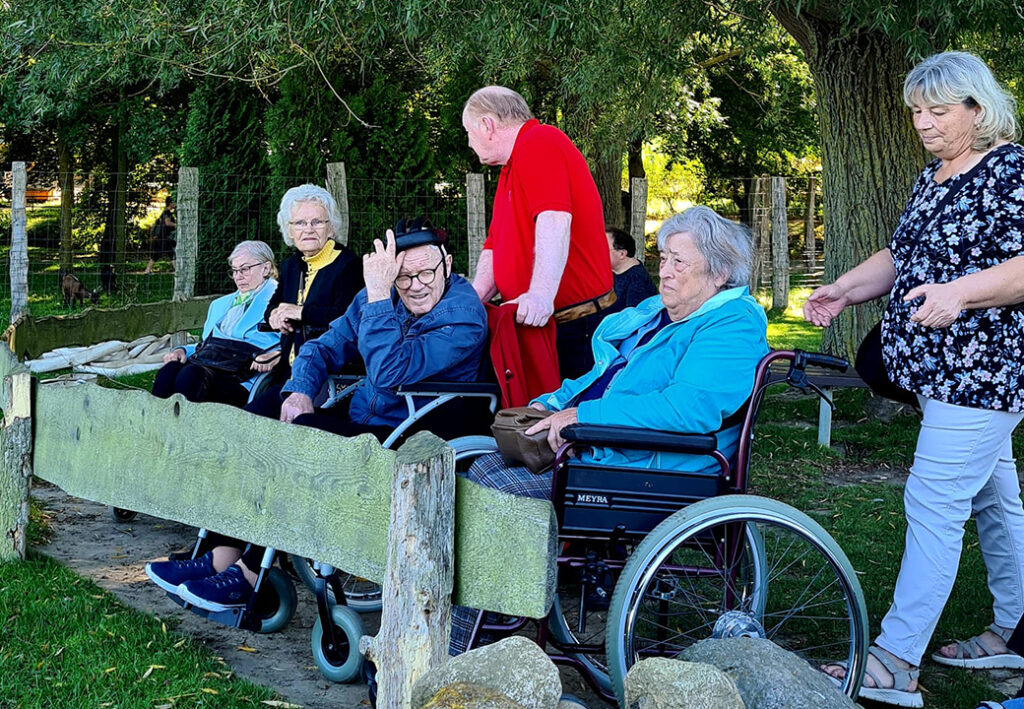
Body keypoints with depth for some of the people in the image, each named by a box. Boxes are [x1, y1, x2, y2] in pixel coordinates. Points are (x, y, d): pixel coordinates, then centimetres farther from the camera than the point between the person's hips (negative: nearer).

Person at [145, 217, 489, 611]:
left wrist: (378, 295, -29)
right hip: (360, 422, 8)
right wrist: (299, 390, -7)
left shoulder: (464, 315, -17)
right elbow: (324, 347, 13)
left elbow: (390, 372, -29)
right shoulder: (381, 296, 7)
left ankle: (249, 577, -21)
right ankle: (220, 561, -10)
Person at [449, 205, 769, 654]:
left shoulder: (733, 327, -13)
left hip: (642, 474, -10)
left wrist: (583, 416, -25)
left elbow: (691, 407, -28)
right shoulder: (655, 312, 18)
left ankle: (449, 655, -9)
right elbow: (604, 377, 30)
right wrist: (553, 404, 9)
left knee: (492, 493, -18)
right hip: (592, 451, 10)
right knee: (482, 470, -2)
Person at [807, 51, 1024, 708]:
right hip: (941, 371, 9)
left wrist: (961, 291, -33)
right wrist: (844, 289, 8)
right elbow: (902, 256, 22)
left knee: (933, 507, -12)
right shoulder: (933, 176, 15)